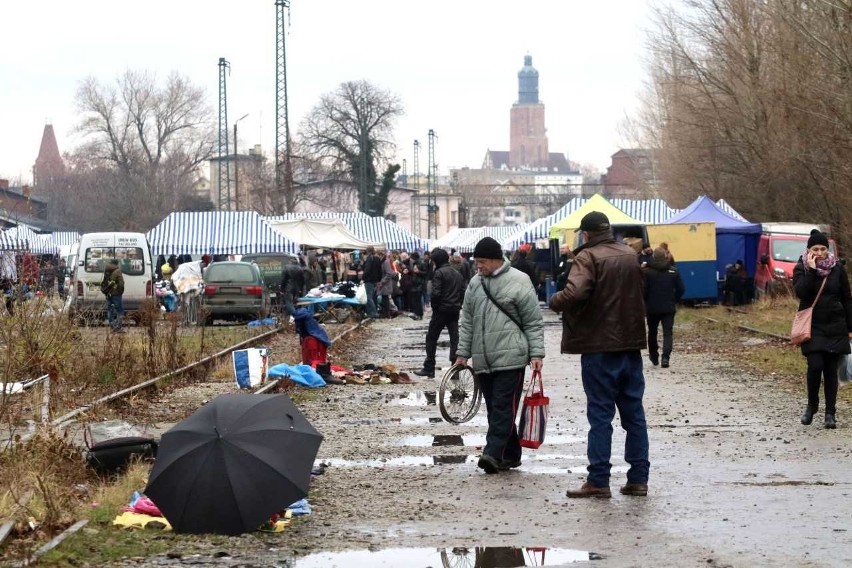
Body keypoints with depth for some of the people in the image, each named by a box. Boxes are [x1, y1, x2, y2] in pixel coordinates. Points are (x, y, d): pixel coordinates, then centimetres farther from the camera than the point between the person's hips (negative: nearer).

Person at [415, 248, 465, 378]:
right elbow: (463, 292, 11)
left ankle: (429, 369, 5)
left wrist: (434, 306, -5)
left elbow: (435, 293, -18)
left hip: (441, 310, -6)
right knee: (455, 339, 7)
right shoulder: (457, 274, 13)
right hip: (455, 311, 6)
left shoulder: (439, 273, -10)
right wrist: (458, 305, 11)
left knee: (431, 338, 4)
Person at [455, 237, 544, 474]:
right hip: (483, 360, 6)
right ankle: (510, 455, 15)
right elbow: (467, 322, 18)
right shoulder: (475, 284, 13)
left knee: (503, 408, -10)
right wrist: (463, 352, 13)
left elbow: (534, 322, -3)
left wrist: (536, 354, -9)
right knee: (495, 409, 8)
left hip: (510, 358, -6)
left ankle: (494, 453, -16)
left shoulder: (519, 281, -4)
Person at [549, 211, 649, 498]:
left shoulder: (588, 257, -13)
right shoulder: (630, 255, 11)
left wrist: (554, 301, -9)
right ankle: (638, 478, 12)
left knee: (600, 413, -2)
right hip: (631, 344, 6)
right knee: (634, 412, 10)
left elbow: (574, 294, -27)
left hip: (600, 347, -6)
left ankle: (598, 481, -2)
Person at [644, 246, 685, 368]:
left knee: (652, 332, 17)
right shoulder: (673, 271, -2)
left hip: (652, 308, 0)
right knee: (668, 333, -1)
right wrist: (674, 301, 12)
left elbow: (643, 289, -12)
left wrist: (646, 302, 6)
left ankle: (654, 357, 28)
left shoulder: (647, 271, -9)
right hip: (669, 308, 0)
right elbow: (681, 289, -2)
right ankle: (665, 357, -20)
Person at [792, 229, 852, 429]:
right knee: (815, 366, -15)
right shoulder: (801, 268, -1)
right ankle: (812, 405, 8)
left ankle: (830, 412, 9)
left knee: (831, 369, 2)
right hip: (812, 326, -2)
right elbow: (800, 292, -18)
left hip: (835, 326, 2)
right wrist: (811, 270, -22)